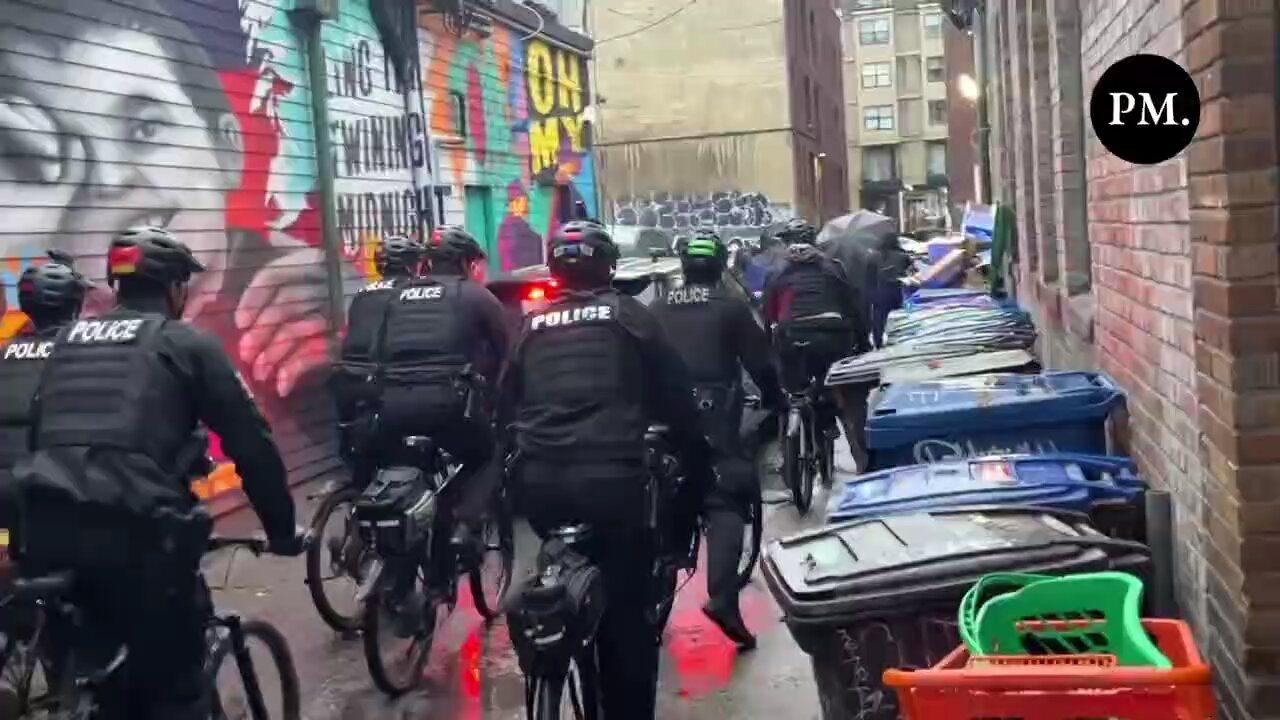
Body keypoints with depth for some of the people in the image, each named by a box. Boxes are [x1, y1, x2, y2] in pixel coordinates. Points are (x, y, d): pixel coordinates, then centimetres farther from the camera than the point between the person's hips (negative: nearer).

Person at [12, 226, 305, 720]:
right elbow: (250, 442, 6)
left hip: (47, 525, 6)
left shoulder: (68, 340, 24)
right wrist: (282, 527, 15)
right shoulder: (188, 343, 8)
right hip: (136, 528, -5)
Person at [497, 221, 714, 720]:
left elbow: (505, 407, 18)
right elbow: (677, 398, 9)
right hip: (613, 478, -3)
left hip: (540, 481, 3)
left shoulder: (531, 325, 16)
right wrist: (696, 468, 19)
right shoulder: (630, 316, 9)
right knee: (629, 609, 9)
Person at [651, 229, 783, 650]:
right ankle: (722, 597, -22)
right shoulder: (731, 307, 5)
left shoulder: (658, 310, 16)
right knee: (725, 501, -5)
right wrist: (774, 400, 19)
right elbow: (759, 361, 3)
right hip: (712, 410, -4)